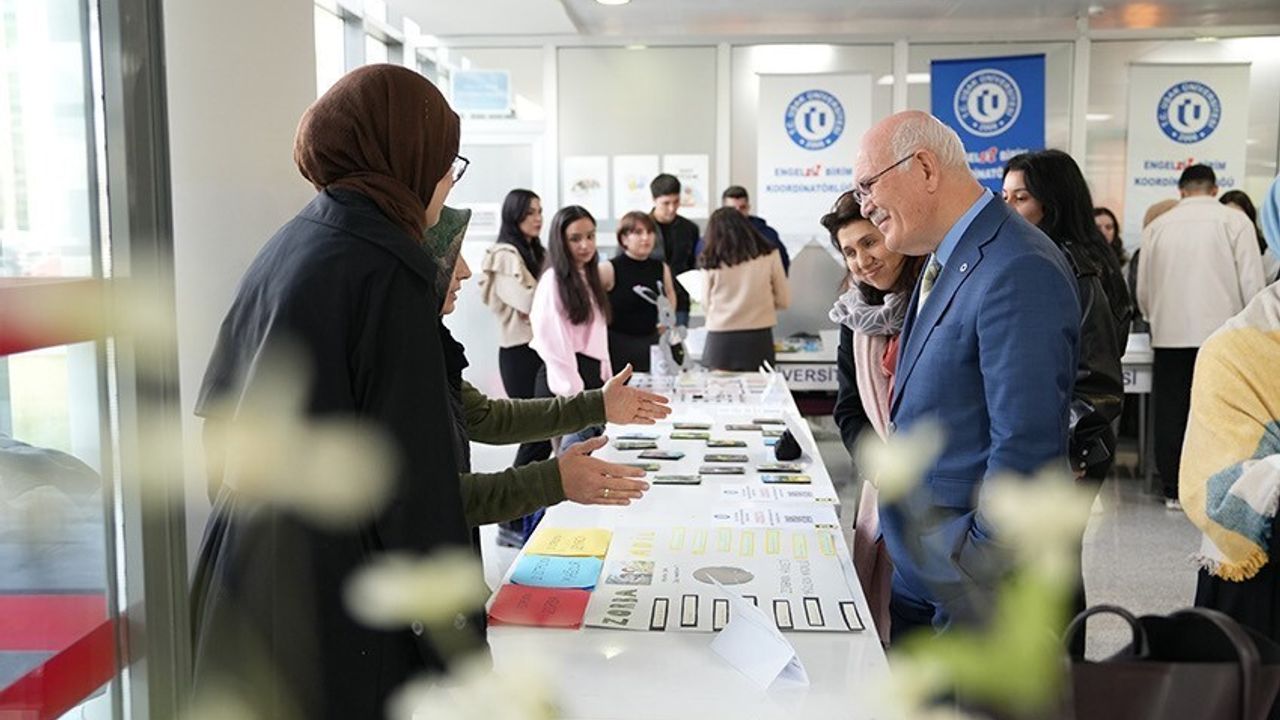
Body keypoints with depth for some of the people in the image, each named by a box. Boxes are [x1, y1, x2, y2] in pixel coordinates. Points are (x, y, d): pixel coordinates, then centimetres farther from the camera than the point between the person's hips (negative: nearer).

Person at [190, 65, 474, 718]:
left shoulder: (286, 248, 7)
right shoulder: (388, 269, -17)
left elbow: (220, 416, 14)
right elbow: (418, 485, -20)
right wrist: (458, 648, -13)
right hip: (333, 608, -8)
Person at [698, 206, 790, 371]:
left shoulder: (711, 261, -4)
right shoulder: (769, 255, -3)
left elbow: (706, 304, 6)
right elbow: (784, 300, 5)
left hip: (721, 340, -1)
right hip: (758, 339, 1)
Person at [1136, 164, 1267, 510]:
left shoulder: (1158, 226, 7)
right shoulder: (1234, 221, 0)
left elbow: (1143, 290, 8)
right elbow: (1252, 282, -4)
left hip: (1170, 335, 2)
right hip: (1221, 333, -2)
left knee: (1171, 414, 6)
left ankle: (1174, 491, 11)